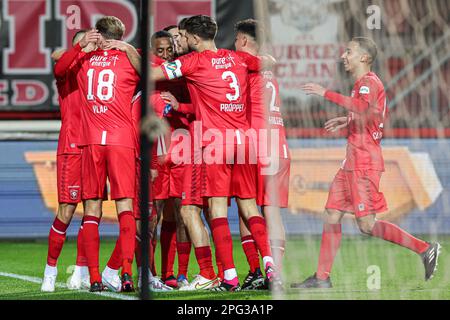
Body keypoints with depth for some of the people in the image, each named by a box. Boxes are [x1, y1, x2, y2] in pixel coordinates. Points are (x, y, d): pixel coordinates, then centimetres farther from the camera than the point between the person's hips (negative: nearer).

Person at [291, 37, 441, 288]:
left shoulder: (369, 82, -12)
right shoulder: (366, 83, 19)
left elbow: (363, 106, -34)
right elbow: (374, 114, 31)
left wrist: (326, 93, -31)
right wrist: (349, 121, 24)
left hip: (365, 162, -10)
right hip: (353, 162, 10)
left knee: (367, 225, -11)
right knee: (332, 215, 6)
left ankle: (425, 249, -5)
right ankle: (322, 278, 6)